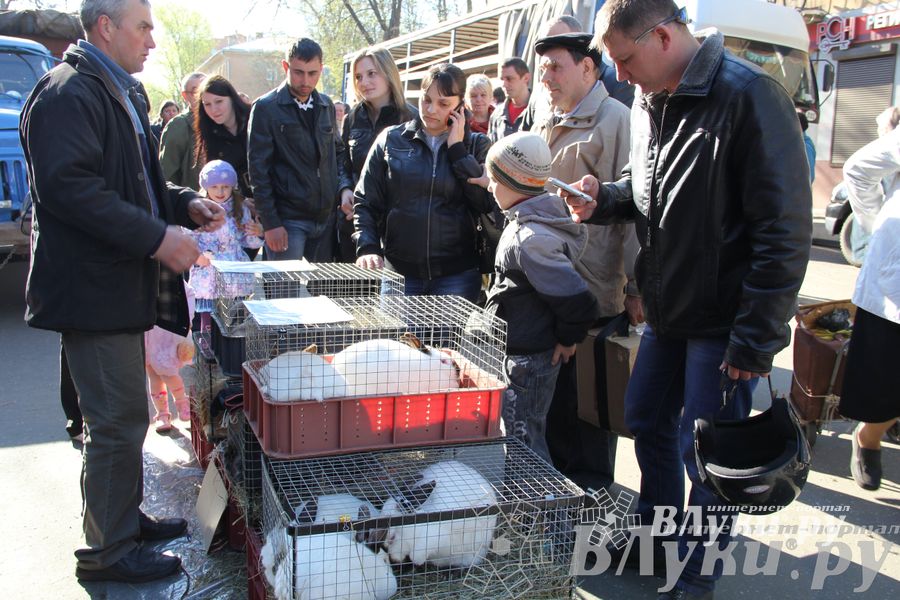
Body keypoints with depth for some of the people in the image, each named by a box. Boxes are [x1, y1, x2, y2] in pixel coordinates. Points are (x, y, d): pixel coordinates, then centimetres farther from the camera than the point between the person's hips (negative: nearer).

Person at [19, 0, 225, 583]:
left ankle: (125, 518, 34)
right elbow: (67, 186, -24)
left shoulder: (122, 93, 19)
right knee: (119, 420, -3)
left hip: (123, 283, 10)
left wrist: (185, 202, 9)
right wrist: (155, 237, -26)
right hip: (93, 288, -10)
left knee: (124, 414, 19)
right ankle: (109, 551, 11)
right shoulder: (69, 93, -14)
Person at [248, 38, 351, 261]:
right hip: (288, 220, -5)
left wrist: (345, 187, 1)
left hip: (326, 217, 5)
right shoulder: (265, 108, -4)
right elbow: (258, 169, -7)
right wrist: (270, 223, -12)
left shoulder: (326, 106, 13)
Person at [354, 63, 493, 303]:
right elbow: (366, 203, 6)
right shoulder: (392, 140, 6)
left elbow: (488, 202, -8)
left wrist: (457, 148, -7)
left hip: (457, 274, 0)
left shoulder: (476, 146, 6)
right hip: (398, 271, 1)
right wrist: (368, 249, -9)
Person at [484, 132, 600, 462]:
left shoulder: (530, 239, -26)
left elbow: (579, 301, -29)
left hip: (528, 359, -10)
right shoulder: (523, 224, 5)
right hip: (517, 353, 10)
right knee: (530, 436, 22)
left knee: (524, 439, 2)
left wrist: (566, 339, -14)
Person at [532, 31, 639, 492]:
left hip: (594, 292, -7)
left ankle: (591, 486, 23)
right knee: (550, 389, 17)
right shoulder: (544, 126, 15)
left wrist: (636, 286, -17)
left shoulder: (615, 119, -10)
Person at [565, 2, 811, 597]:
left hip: (722, 320, -8)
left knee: (706, 455, 3)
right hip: (666, 309, 8)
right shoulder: (648, 102, 5)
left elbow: (784, 228, -21)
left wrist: (756, 339, -20)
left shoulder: (748, 96, -19)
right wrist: (603, 198, -2)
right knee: (647, 421, 19)